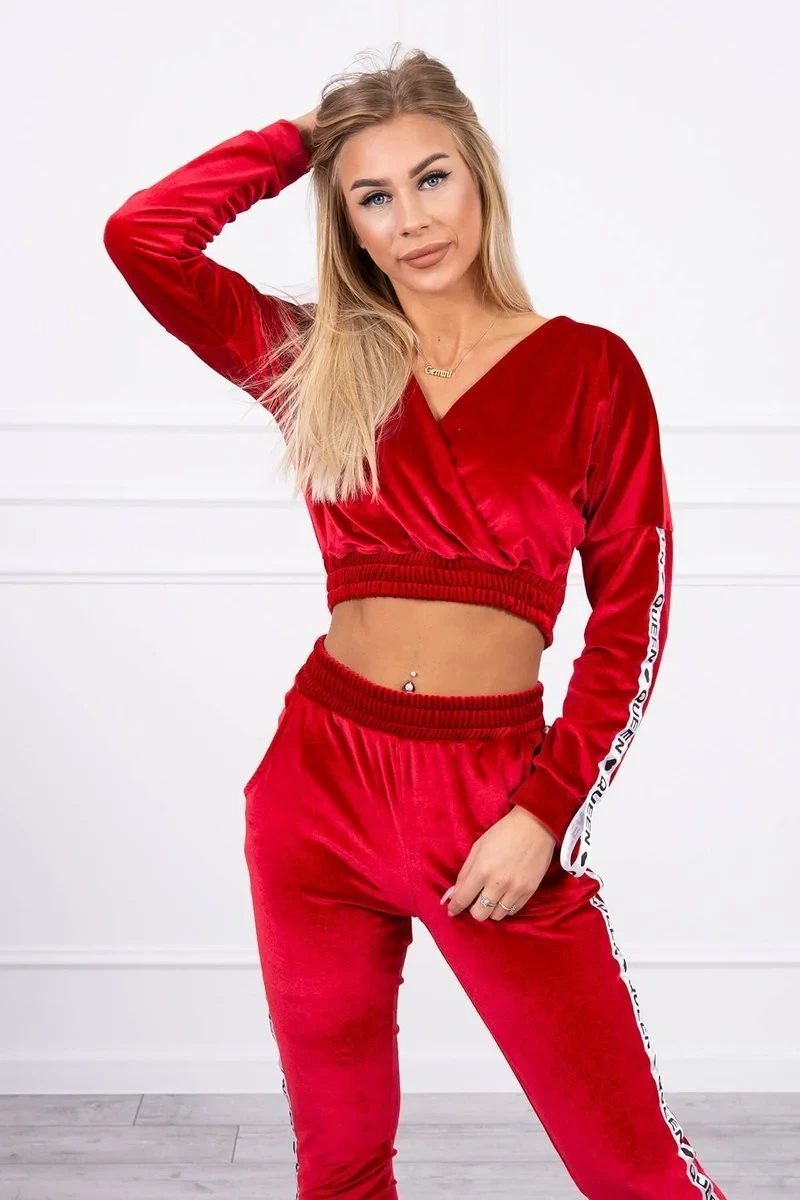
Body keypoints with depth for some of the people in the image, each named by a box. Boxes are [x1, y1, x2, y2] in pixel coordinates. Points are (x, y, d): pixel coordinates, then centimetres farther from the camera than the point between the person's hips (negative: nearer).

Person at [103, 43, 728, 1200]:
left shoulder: (588, 367, -2)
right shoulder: (316, 360, 5)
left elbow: (632, 616, -3)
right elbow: (140, 236, -5)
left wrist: (545, 813, -9)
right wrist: (301, 138, 4)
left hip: (496, 792, -2)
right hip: (323, 780, 3)